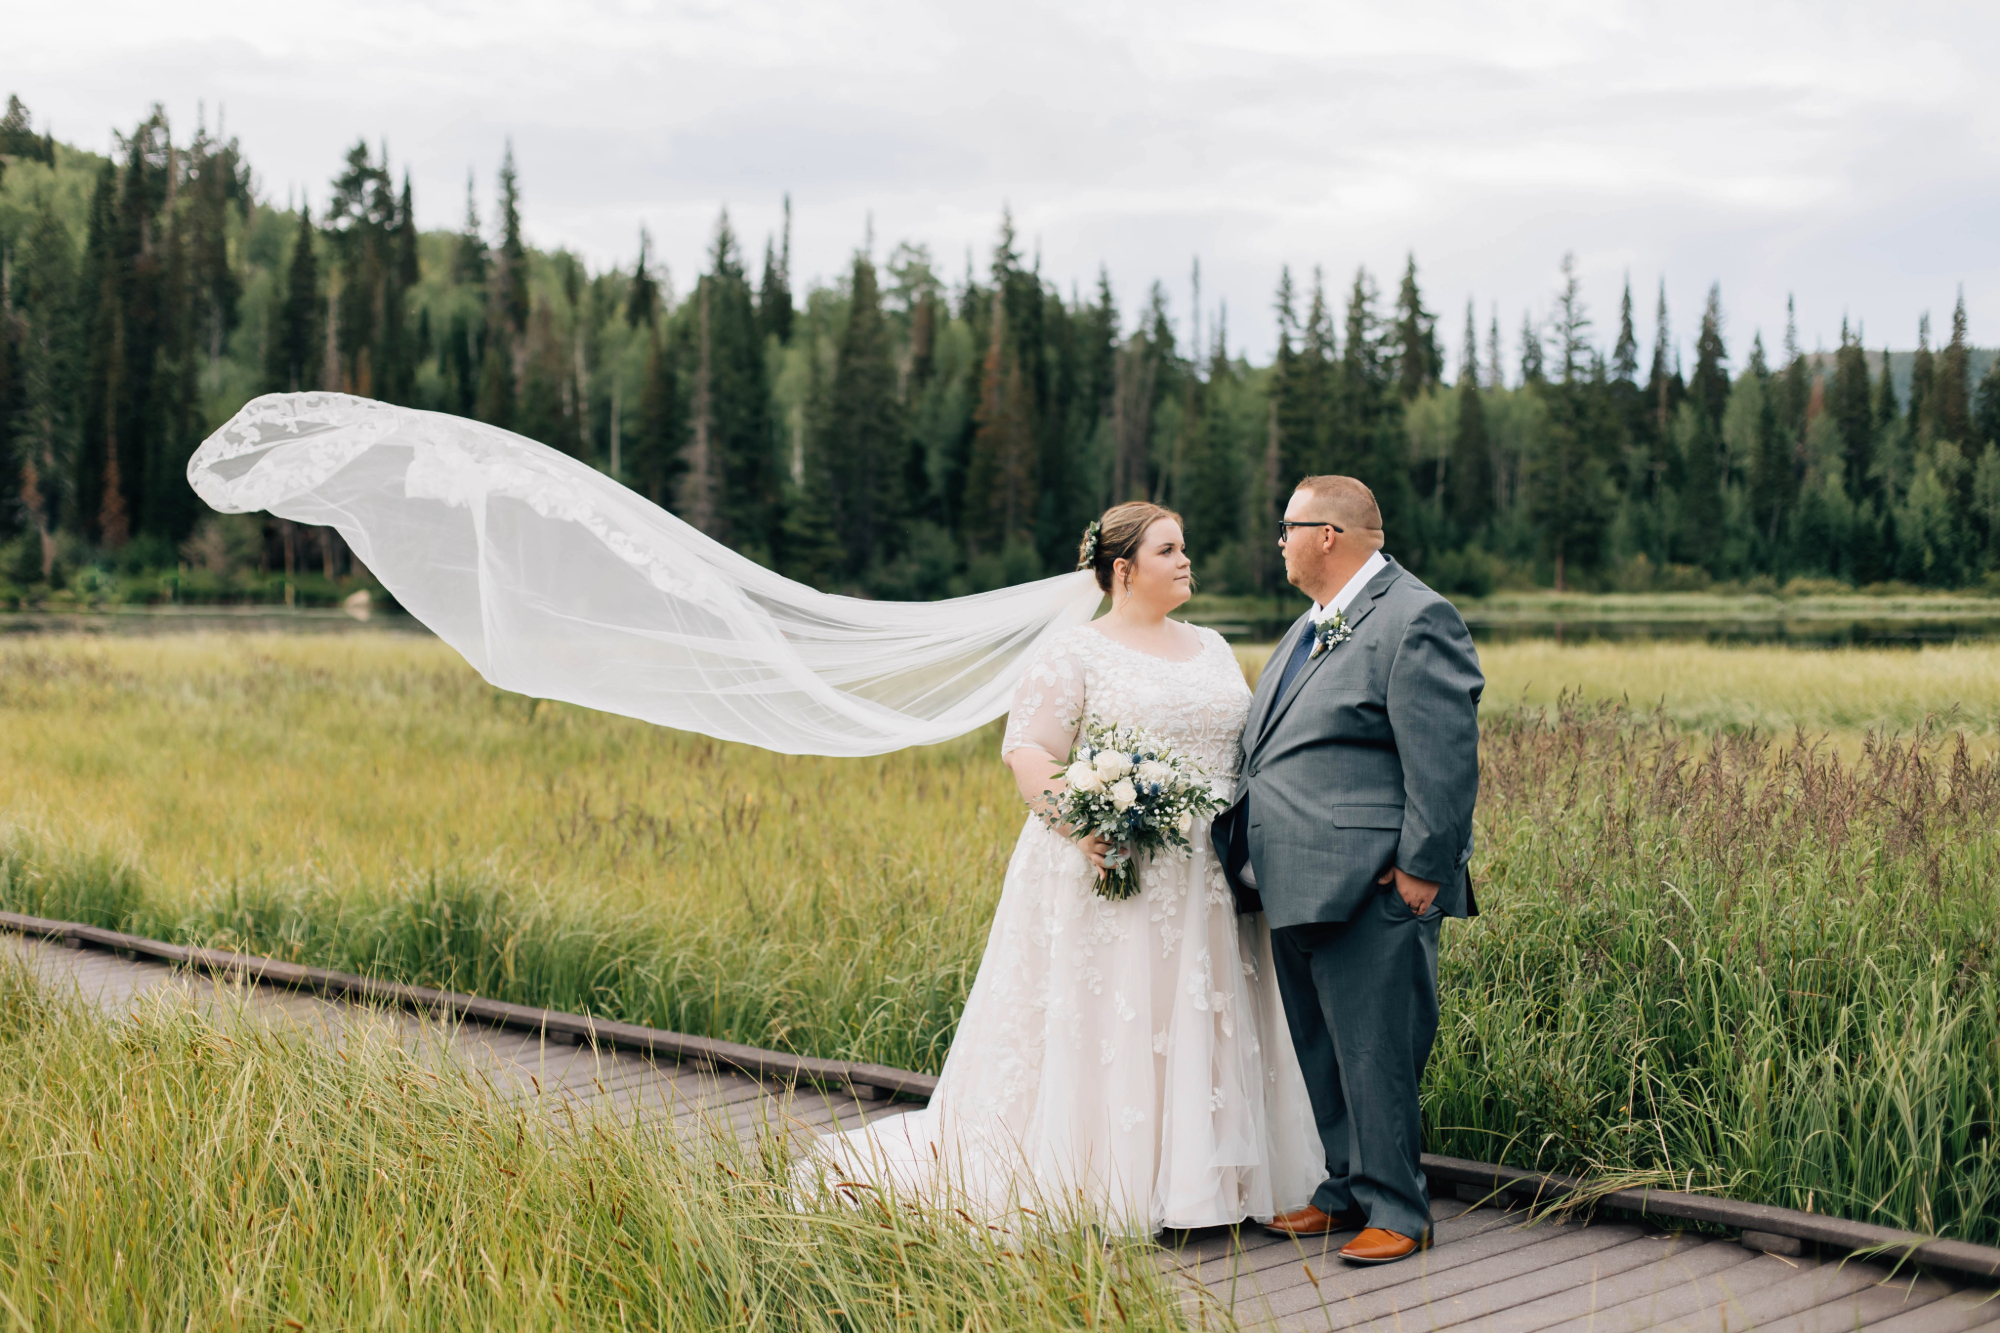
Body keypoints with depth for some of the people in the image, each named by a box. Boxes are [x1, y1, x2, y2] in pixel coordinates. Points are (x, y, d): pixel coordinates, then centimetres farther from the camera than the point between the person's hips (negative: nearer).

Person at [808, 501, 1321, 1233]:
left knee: (1197, 1027, 8)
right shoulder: (1077, 654, -4)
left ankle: (1196, 1181, 16)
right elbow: (1026, 748, -10)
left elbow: (1248, 746, 18)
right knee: (1103, 1025, -4)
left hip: (1206, 884, 6)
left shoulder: (1212, 647, 16)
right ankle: (1097, 1192, 6)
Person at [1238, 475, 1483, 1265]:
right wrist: (1259, 857, 20)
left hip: (1369, 894, -10)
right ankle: (1345, 1192, 28)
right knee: (1321, 1054, 16)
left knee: (1374, 1057, -4)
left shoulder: (1415, 620, -12)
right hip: (1297, 887, 10)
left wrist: (1421, 869, -19)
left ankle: (1396, 1212, 8)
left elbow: (1444, 759, -17)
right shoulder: (1315, 622, 18)